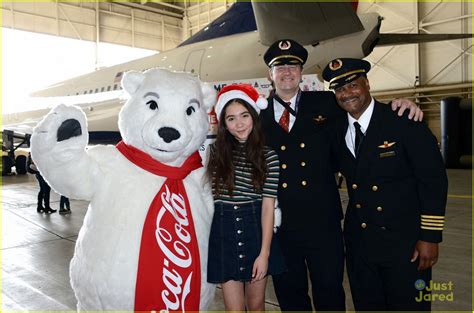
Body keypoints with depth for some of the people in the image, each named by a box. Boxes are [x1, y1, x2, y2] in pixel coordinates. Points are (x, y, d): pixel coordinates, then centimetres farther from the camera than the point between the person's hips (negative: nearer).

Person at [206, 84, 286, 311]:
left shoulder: (268, 156, -3)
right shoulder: (215, 150, 1)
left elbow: (268, 207, -6)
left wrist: (264, 253, -9)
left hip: (255, 231, 0)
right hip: (224, 232, 1)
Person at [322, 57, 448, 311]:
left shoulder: (404, 121, -11)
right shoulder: (337, 130, 3)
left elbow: (433, 180, -11)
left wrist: (430, 237, -13)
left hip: (404, 242, -4)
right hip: (358, 242, 5)